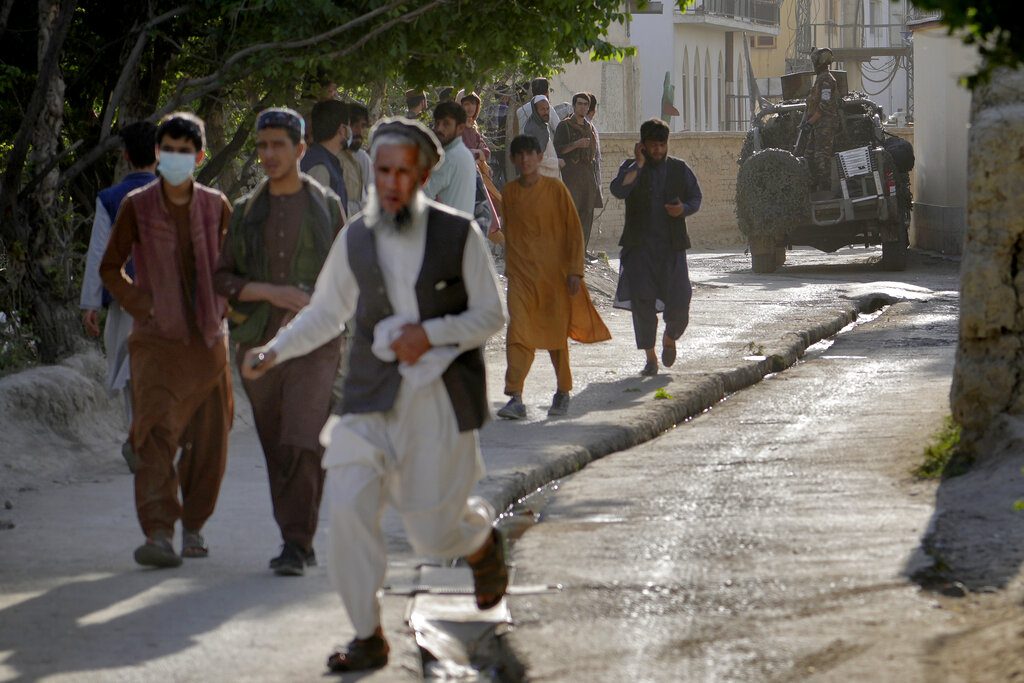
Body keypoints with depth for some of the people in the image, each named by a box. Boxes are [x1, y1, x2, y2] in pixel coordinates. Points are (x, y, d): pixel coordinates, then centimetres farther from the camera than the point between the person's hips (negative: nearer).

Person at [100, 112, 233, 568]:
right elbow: (110, 268, 8)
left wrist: (222, 308, 4)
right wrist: (142, 308, -3)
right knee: (157, 433, -15)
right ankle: (157, 534, -21)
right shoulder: (137, 206, -1)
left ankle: (193, 525, 23)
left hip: (207, 339, 3)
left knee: (209, 440, 7)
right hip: (157, 341, -3)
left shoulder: (216, 206, 4)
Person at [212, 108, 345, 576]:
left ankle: (295, 546, -16)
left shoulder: (326, 205, 5)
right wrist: (269, 292, -12)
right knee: (277, 450, 8)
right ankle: (301, 541, 22)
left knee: (302, 444, -17)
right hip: (259, 343, 3)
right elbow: (222, 279, 5)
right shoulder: (246, 212, 9)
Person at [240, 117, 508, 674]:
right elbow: (325, 313, 14)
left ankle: (481, 532, 42)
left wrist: (430, 334, -16)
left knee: (432, 533, 3)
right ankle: (367, 637, -4)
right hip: (374, 398, 2)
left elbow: (491, 315, 0)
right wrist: (274, 351, -1)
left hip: (442, 398, -2)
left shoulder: (459, 235, -4)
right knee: (346, 507, -16)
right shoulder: (355, 241, 3)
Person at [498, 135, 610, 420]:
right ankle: (515, 398, -17)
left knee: (556, 332, 8)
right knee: (518, 332, -12)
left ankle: (563, 392, 26)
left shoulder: (555, 189, -4)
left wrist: (574, 270, -8)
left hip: (554, 273, -2)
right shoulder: (510, 192, 6)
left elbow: (574, 230, -2)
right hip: (521, 274, 2)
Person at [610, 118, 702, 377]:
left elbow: (696, 197, 15)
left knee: (679, 302, -4)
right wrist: (638, 164, -16)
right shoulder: (631, 168, 2)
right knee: (642, 301, -4)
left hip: (672, 247, 1)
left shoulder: (679, 169, 8)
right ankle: (650, 358, 6)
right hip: (640, 246, -1)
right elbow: (619, 190, -17)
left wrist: (684, 209, -6)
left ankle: (670, 339, 28)